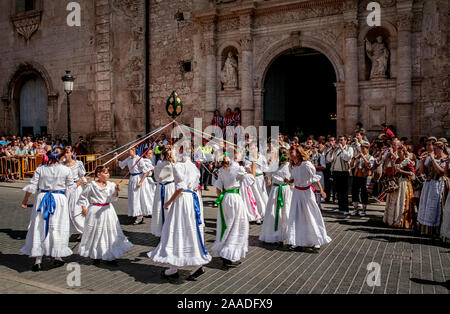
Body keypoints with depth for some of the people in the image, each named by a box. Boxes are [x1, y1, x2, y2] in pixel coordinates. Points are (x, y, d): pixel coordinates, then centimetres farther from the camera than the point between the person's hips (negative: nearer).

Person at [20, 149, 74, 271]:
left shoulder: (40, 169, -1)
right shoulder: (66, 170, -4)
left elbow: (32, 186, 2)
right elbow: (70, 187, 4)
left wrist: (25, 201, 13)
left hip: (42, 198, 1)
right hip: (59, 199, -1)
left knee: (39, 228, 8)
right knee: (58, 228, 10)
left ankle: (38, 262, 10)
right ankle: (57, 257, 19)